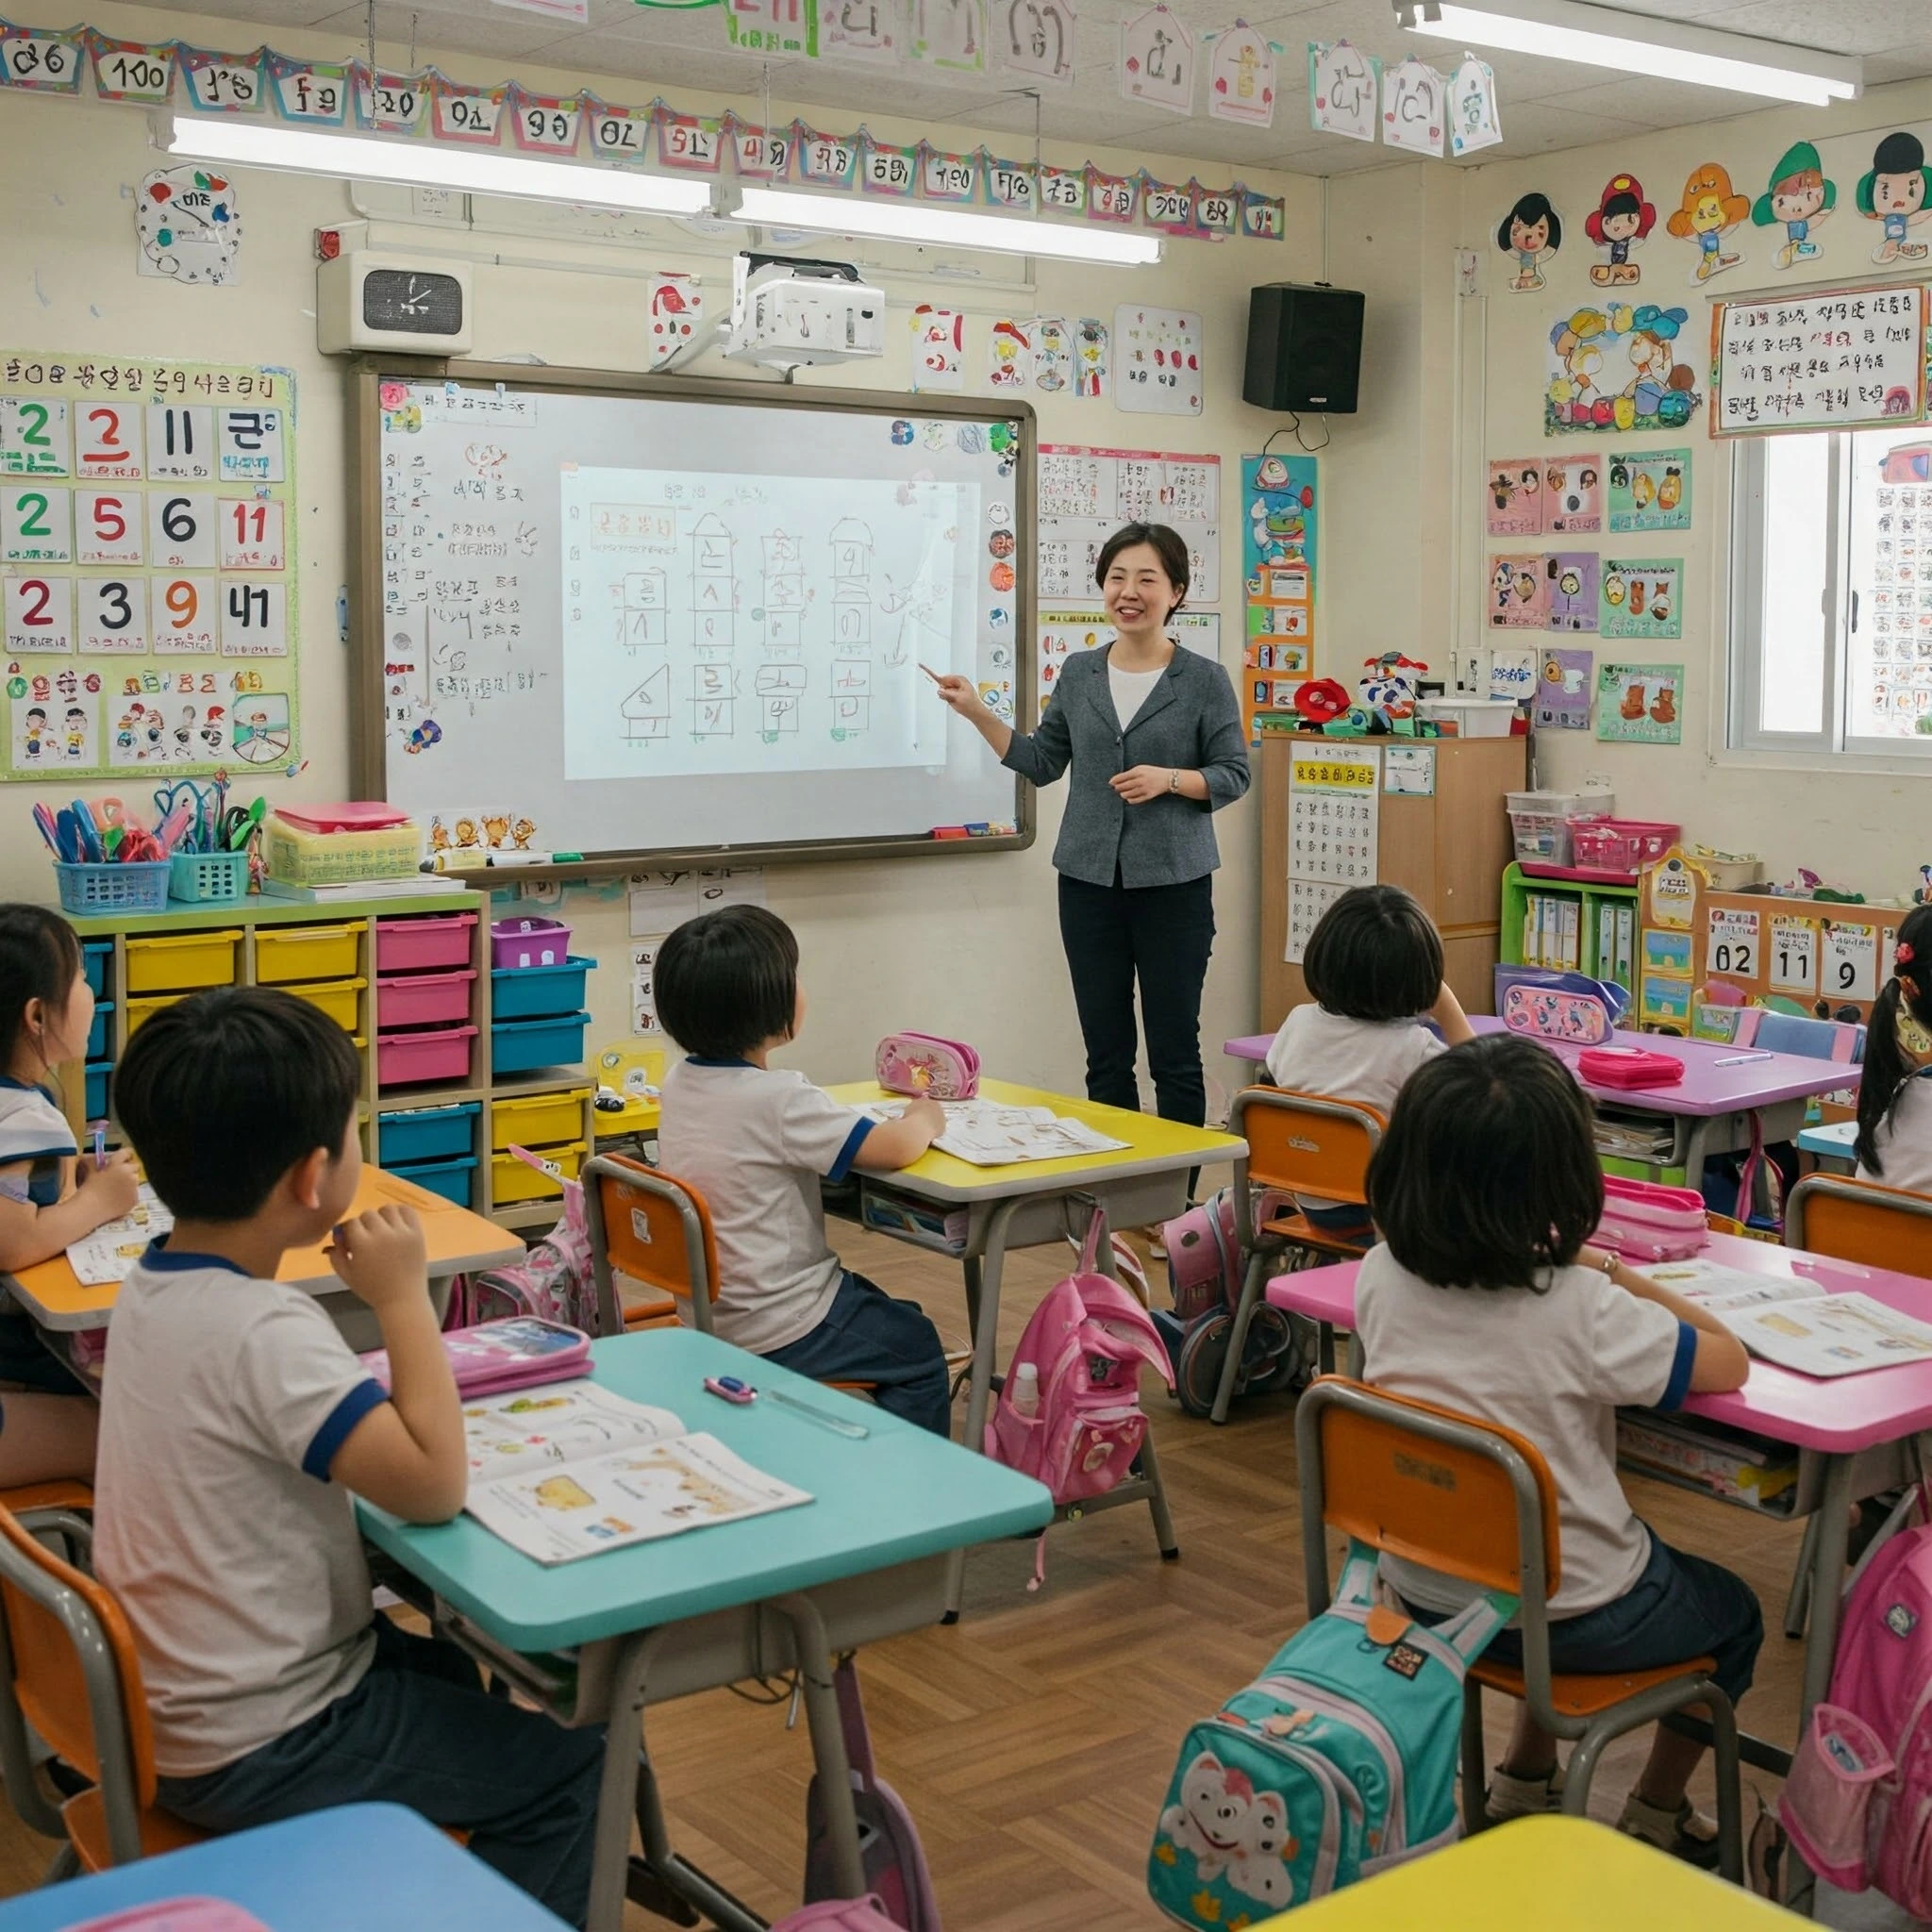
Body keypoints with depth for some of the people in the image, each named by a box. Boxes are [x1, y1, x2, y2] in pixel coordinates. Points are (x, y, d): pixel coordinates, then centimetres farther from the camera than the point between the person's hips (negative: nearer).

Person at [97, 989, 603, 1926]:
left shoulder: (150, 1288, -1)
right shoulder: (264, 1331, -30)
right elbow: (433, 1485, -31)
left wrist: (375, 1295, -3)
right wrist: (404, 1295, -23)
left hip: (177, 1704, 9)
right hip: (257, 1755, -9)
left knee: (446, 1668, 31)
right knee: (571, 1763, 5)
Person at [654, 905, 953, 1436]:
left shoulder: (679, 1083, -1)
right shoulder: (779, 1100, -26)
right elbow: (898, 1148, -26)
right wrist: (925, 1117, -3)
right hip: (778, 1333, -8)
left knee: (890, 1313, 29)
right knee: (921, 1354, 16)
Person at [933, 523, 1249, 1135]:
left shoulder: (1205, 681, -3)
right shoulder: (1079, 675, 8)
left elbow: (1233, 774, -2)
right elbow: (1041, 762, 13)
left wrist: (1168, 779, -19)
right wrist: (977, 713, 4)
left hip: (1173, 882, -3)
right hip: (1090, 880, 4)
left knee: (1174, 1051, 3)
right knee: (1105, 1053, 8)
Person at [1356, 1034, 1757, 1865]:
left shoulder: (1381, 1278, -13)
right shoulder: (1581, 1312, -29)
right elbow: (1728, 1362, -13)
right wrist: (1612, 1273, -6)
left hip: (1418, 1593, 5)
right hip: (1565, 1619, -5)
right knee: (1733, 1613, 27)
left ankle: (1522, 1782, 41)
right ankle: (1655, 1818, 40)